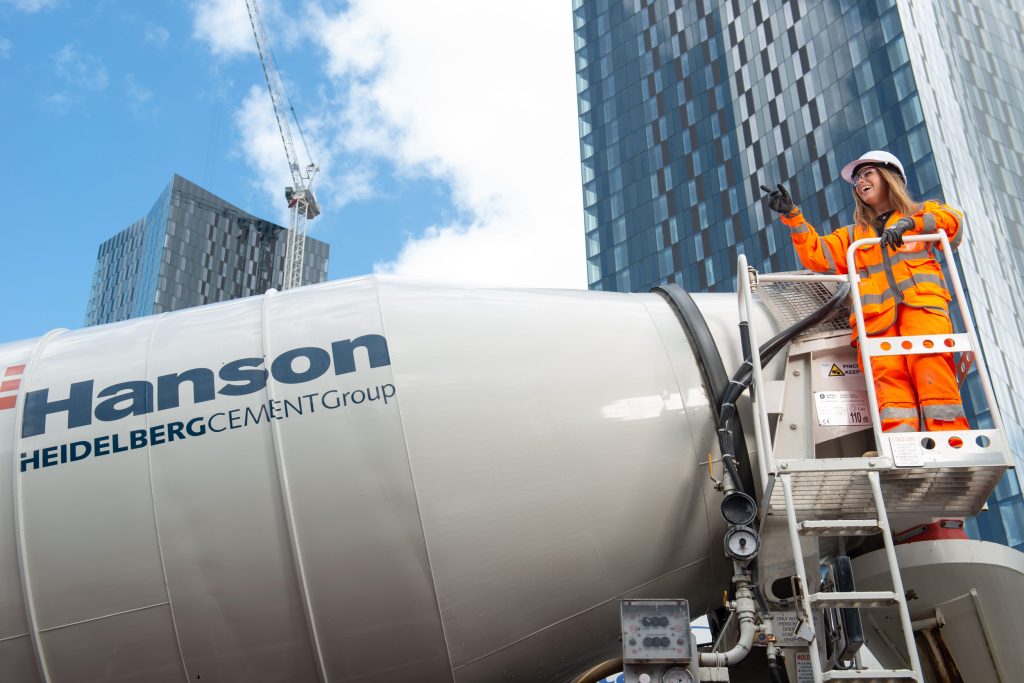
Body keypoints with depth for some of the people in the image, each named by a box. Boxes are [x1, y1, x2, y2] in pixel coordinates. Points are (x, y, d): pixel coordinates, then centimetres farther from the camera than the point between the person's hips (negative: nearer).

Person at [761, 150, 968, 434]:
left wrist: (911, 223, -8)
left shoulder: (920, 212, 28)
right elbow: (818, 254, 20)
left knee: (928, 361, -27)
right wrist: (792, 215, 10)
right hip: (878, 313, 2)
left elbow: (952, 220, 8)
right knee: (889, 376, -22)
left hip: (921, 302, -2)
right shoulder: (853, 234, 35)